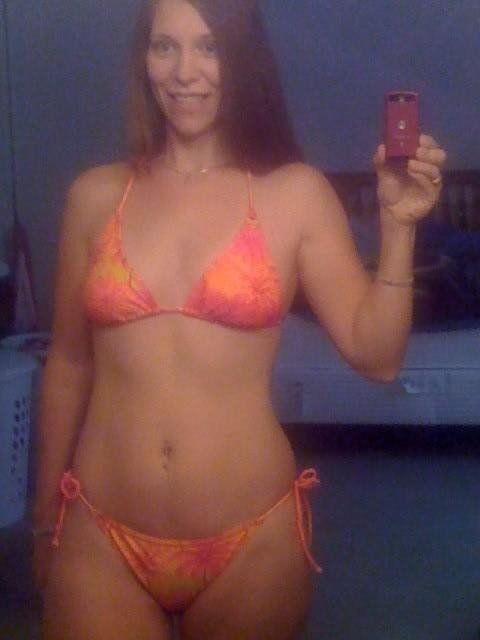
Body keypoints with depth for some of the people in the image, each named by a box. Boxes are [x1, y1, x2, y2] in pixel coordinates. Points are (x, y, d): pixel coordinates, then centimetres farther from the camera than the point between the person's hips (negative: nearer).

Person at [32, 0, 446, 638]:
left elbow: (375, 355, -3)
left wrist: (398, 225, -13)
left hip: (251, 542, 0)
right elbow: (69, 364, 9)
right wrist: (45, 518, 14)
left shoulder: (296, 193, -2)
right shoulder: (95, 195, 2)